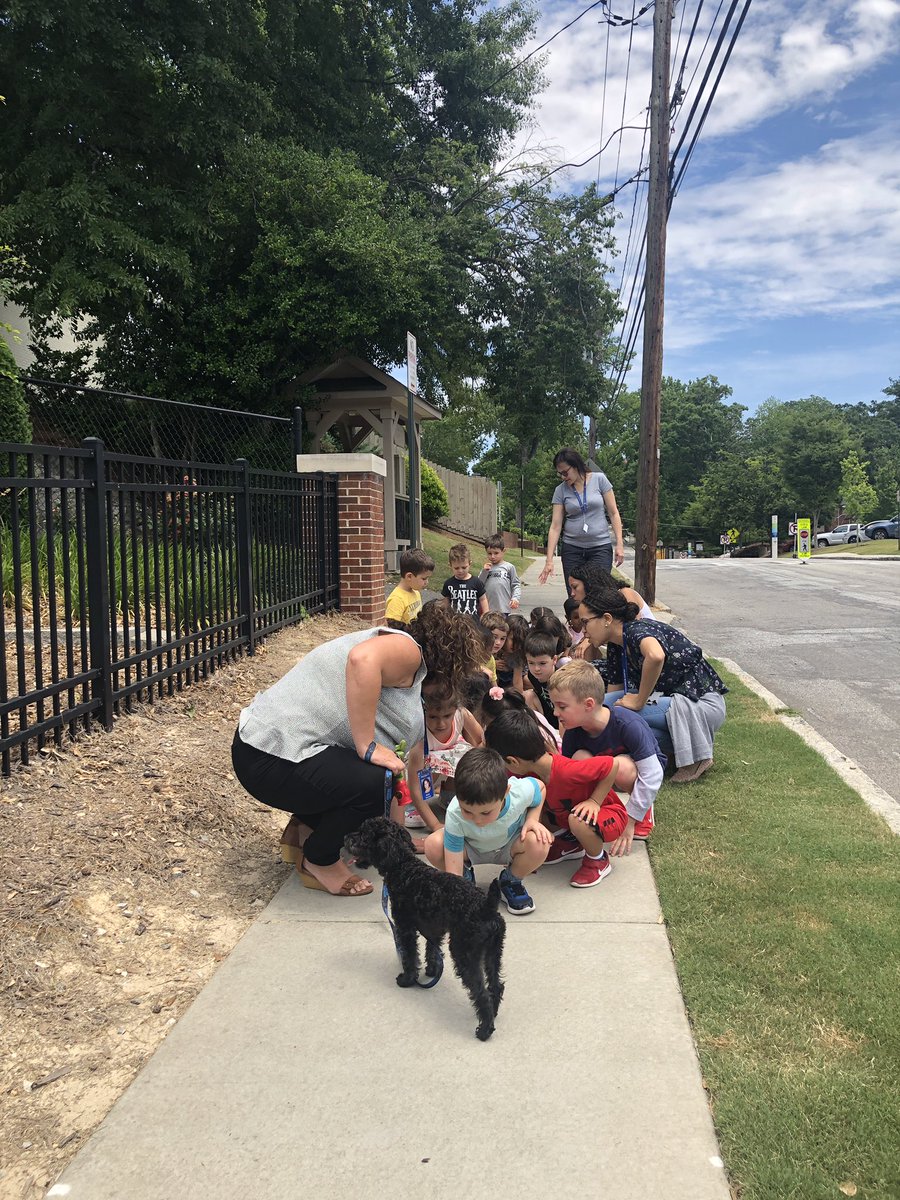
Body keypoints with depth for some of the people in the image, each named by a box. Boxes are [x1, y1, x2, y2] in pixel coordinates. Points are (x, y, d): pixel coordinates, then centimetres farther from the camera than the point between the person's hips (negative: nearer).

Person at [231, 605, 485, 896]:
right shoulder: (407, 650, -13)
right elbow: (362, 658, -37)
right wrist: (367, 748, -30)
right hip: (269, 760, -10)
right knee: (380, 782, -25)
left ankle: (306, 827, 21)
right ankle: (318, 860, 0)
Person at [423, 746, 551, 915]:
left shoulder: (520, 792, -36)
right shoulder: (454, 814, -36)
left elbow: (540, 787, -8)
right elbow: (453, 873, -32)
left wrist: (532, 819, -23)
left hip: (510, 845, 1)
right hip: (471, 848, 0)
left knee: (539, 843, -34)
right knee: (433, 846, -31)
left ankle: (511, 881, 0)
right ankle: (466, 875, 4)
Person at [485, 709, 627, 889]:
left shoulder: (566, 771, -38)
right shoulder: (532, 769, -13)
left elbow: (613, 764, -32)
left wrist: (594, 801, -28)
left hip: (608, 813, -7)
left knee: (578, 820, -37)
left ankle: (598, 860, -6)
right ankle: (571, 843, 13)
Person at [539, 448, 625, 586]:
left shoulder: (599, 479, -3)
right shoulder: (561, 490, 1)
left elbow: (613, 513, 0)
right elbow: (555, 526, -2)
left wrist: (619, 544, -8)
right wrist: (549, 560, -8)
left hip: (601, 547, -2)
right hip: (572, 549, 2)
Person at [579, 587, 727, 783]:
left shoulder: (637, 630, -19)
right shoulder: (616, 650, 7)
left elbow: (655, 656, -43)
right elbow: (610, 703, 10)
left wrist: (639, 701, -31)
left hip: (704, 704, -8)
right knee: (606, 703, -5)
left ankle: (696, 757, -7)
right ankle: (681, 742, 3)